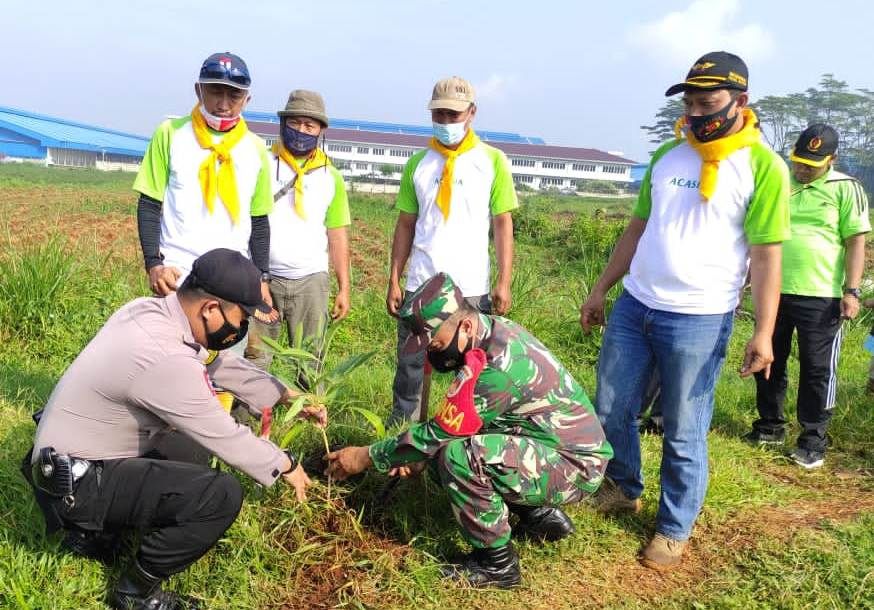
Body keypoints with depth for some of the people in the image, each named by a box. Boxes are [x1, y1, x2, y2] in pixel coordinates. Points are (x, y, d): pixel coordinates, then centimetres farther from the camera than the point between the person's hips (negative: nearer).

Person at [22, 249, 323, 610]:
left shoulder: (151, 310, -4)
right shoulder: (166, 359, -30)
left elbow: (223, 364, 10)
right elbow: (226, 439, -20)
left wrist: (289, 396, 11)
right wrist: (286, 465, -4)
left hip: (73, 457, 9)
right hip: (75, 484, -9)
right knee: (222, 495, -20)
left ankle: (95, 533, 21)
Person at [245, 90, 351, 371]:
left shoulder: (331, 177, 10)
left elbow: (337, 235, 11)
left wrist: (344, 287, 7)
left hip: (311, 281, 1)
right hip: (262, 278, -1)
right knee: (254, 359, 2)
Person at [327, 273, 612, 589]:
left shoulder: (495, 368, -29)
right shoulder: (494, 330, -1)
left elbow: (439, 432, -21)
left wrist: (367, 456, -11)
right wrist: (420, 455, 2)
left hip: (576, 466, -10)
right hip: (568, 444, 10)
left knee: (457, 456, -27)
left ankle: (497, 562, -6)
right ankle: (542, 515, 18)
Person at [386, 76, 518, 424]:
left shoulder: (492, 161, 1)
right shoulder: (418, 163, 8)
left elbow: (503, 223, -1)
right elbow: (406, 224, 8)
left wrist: (504, 283, -9)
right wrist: (394, 281, 3)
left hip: (472, 289, -2)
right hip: (420, 285, 2)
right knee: (410, 368, 8)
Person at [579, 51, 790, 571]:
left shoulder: (763, 166, -7)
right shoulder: (667, 155, 9)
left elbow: (766, 254, -10)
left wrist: (764, 332, -15)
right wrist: (600, 289, 15)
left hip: (699, 320, -5)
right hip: (633, 307, 6)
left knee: (683, 433, 5)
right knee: (610, 410, 13)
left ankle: (674, 528, 24)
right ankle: (625, 489, 37)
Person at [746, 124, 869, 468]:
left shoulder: (846, 189, -1)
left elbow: (856, 241, -3)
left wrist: (851, 291, -10)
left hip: (820, 297, -4)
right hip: (773, 291, 4)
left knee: (818, 370, 3)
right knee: (768, 362, 14)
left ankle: (813, 441, 14)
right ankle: (770, 426, 30)